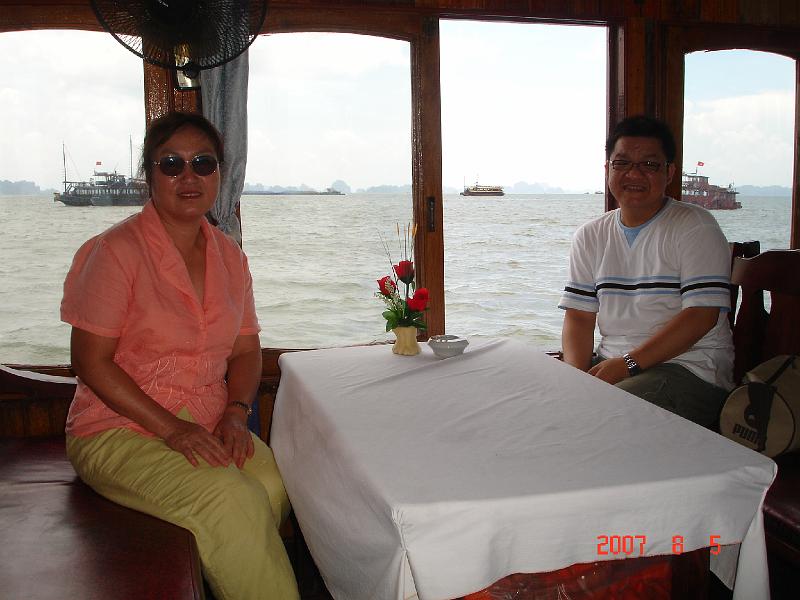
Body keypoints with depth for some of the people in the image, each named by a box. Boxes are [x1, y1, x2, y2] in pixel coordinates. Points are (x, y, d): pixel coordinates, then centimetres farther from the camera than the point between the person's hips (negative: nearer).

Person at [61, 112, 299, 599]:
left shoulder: (228, 254, 7)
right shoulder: (116, 251, -11)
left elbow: (246, 349, 12)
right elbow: (92, 362, -13)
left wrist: (236, 414, -7)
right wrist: (171, 428, -18)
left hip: (208, 427, 5)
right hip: (119, 430, -5)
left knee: (275, 486, -22)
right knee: (232, 499, -27)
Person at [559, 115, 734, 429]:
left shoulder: (695, 226, -3)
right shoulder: (589, 237, 13)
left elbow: (701, 315, -13)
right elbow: (578, 316, 7)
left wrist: (629, 363, -19)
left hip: (689, 368, -5)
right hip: (610, 364, 5)